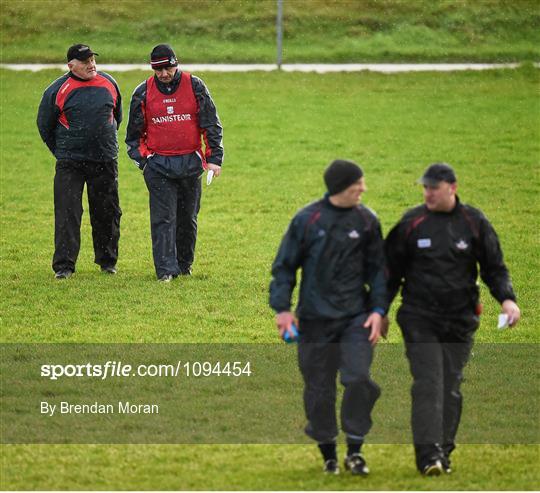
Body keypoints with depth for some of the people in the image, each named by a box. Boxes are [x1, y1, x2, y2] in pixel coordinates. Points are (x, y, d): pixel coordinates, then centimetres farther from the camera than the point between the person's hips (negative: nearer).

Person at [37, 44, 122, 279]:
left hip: (105, 162, 3)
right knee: (67, 213, -9)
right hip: (70, 163, -3)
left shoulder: (108, 83, 5)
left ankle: (107, 261, 23)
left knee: (107, 213, 8)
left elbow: (117, 116, 21)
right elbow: (44, 125, 5)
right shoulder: (57, 90, -7)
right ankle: (63, 265, -7)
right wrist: (61, 152, 7)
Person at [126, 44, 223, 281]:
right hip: (158, 165, -1)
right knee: (163, 218, -8)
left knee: (188, 218, 11)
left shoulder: (195, 86, 0)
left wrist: (214, 158, -5)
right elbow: (134, 131, 12)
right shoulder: (143, 93, 2)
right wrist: (140, 158, 1)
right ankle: (166, 269, -11)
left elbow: (211, 124, 2)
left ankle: (184, 265, 24)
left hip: (190, 163, 1)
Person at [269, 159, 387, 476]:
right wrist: (282, 308, -5)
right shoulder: (307, 220, -3)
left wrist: (378, 310, -1)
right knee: (319, 389, 5)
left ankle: (355, 450, -1)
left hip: (356, 316, 1)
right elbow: (285, 265, 3)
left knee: (359, 378, -15)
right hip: (316, 319, -1)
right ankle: (328, 452, 21)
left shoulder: (367, 221, 2)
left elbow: (377, 269, 9)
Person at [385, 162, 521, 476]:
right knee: (428, 385, -12)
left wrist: (507, 299, -9)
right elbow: (392, 271, 8)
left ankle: (444, 451, 17)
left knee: (451, 388, 6)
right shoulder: (411, 223, 0)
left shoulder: (475, 223, 2)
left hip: (460, 321, 2)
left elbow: (495, 268, 7)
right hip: (420, 318, -2)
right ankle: (428, 454, -17)